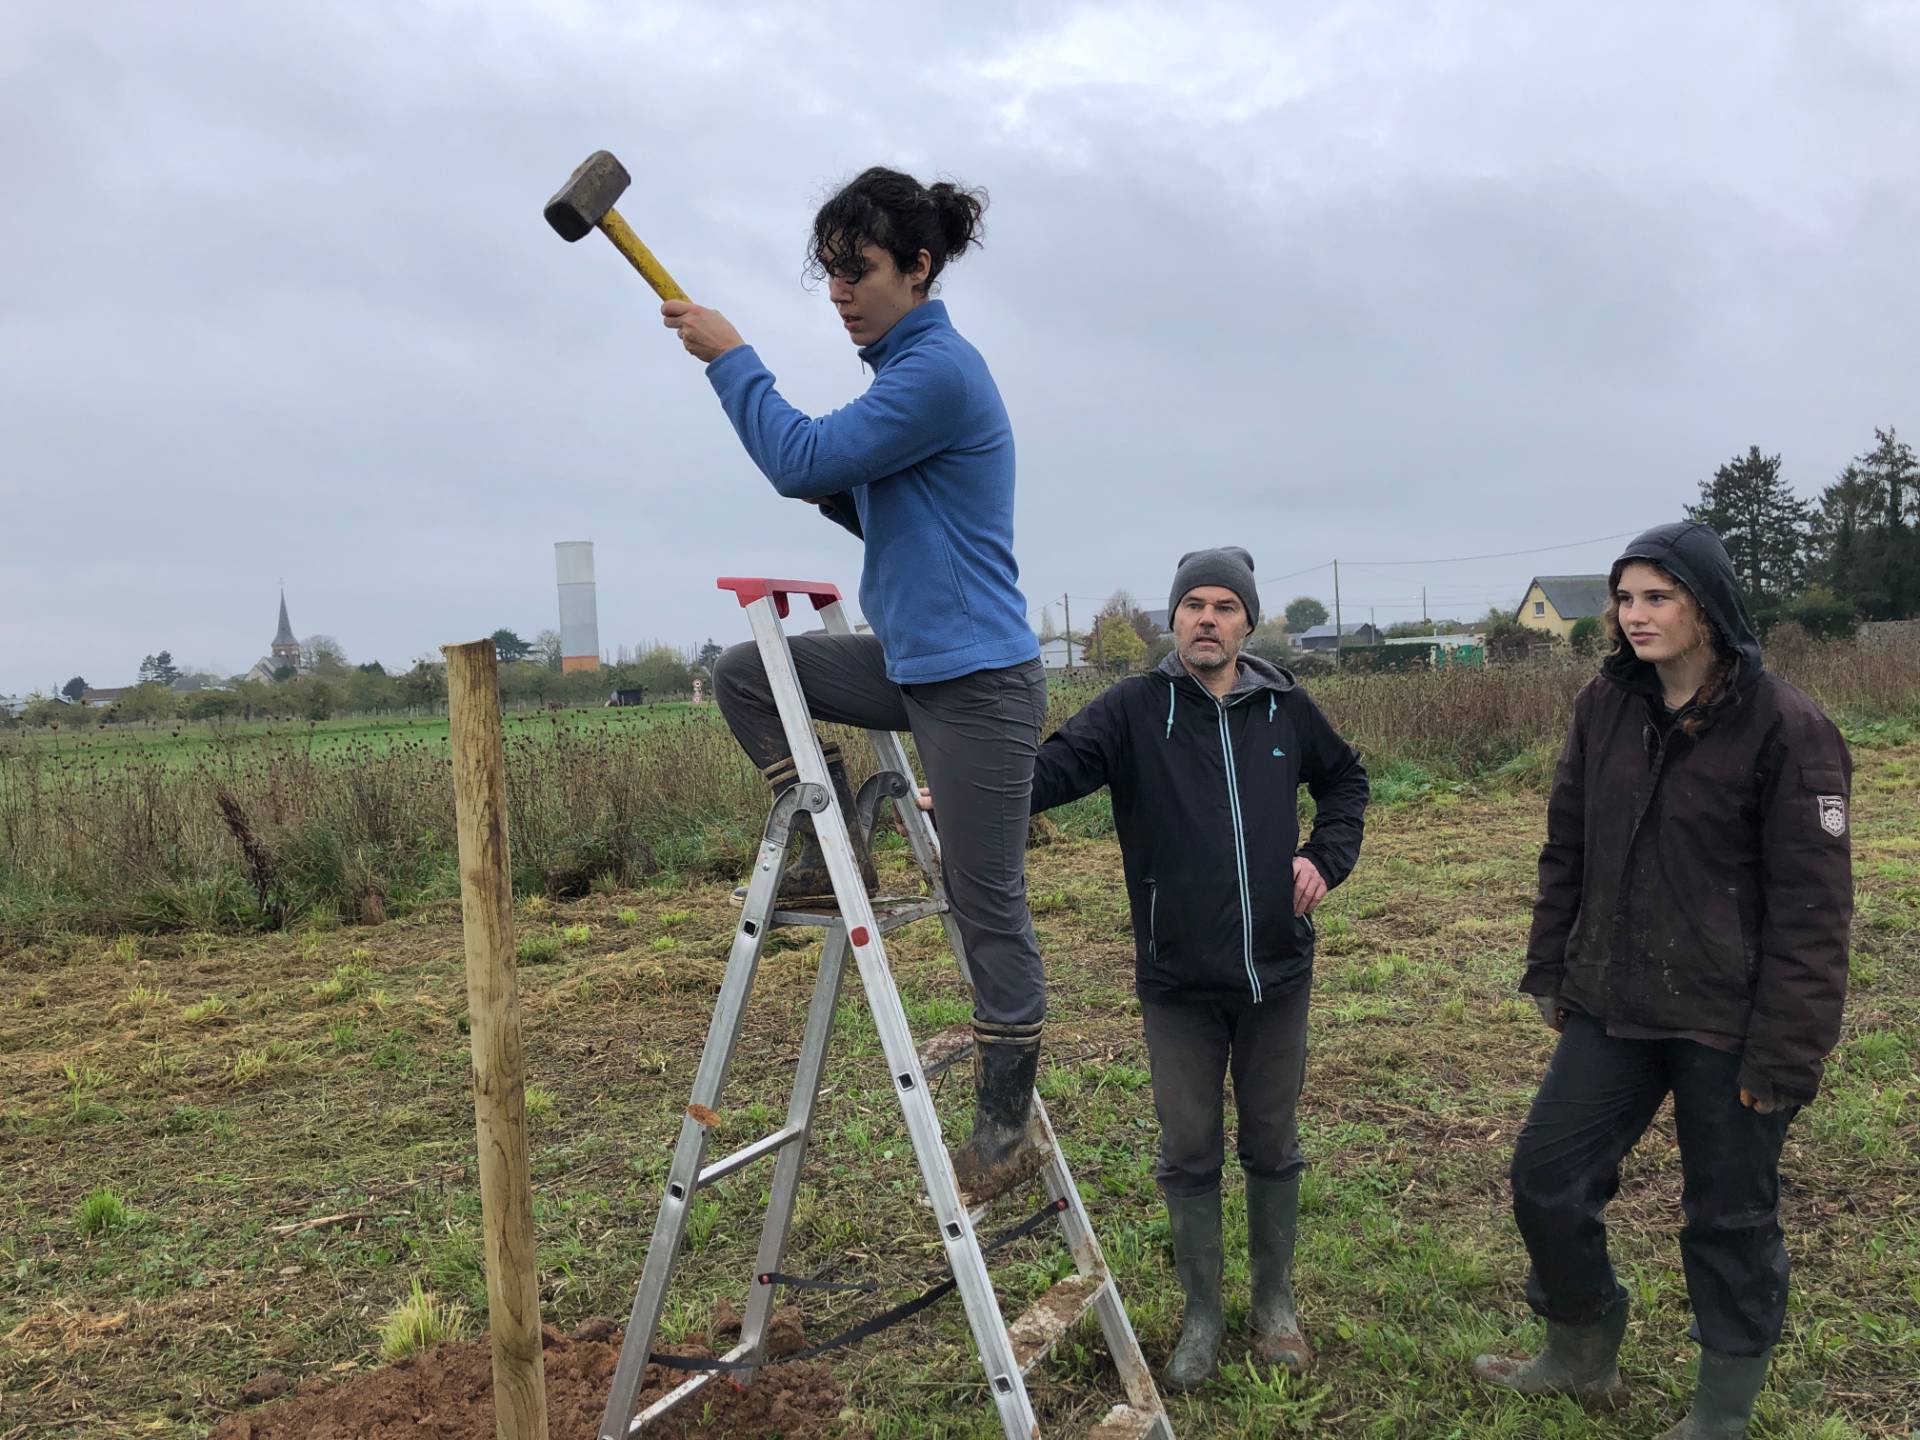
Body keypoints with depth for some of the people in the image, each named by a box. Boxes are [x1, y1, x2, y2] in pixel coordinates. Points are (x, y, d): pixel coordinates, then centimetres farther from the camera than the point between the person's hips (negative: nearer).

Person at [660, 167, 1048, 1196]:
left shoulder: (939, 370, -17)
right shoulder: (903, 366, 14)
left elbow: (801, 460, -19)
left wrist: (729, 357, -7)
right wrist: (838, 494, 3)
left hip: (977, 680, -9)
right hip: (912, 663, 9)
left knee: (988, 909, 1)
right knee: (746, 674, 7)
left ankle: (1004, 1125, 16)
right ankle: (832, 851, 13)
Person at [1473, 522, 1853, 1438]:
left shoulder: (1785, 728, -15)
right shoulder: (1605, 706, 2)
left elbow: (1811, 907, -15)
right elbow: (1565, 852, 10)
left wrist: (1785, 1052, -16)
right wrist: (1550, 970, 11)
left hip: (1728, 1023, -5)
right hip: (1611, 1005, 6)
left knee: (1731, 1221, 11)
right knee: (1547, 1178, 10)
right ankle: (1582, 1360, 35)